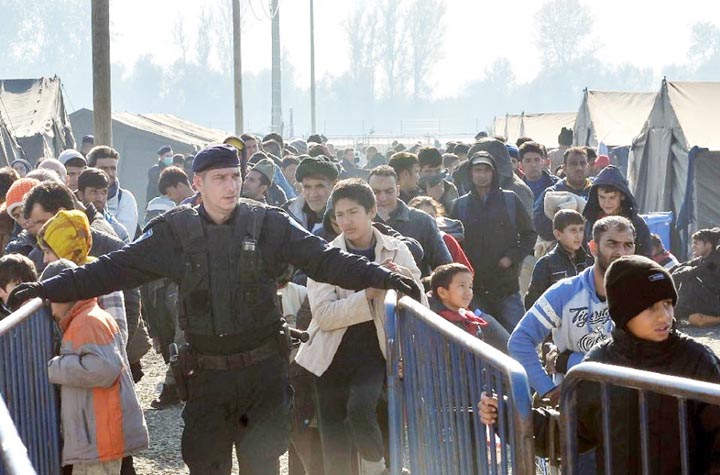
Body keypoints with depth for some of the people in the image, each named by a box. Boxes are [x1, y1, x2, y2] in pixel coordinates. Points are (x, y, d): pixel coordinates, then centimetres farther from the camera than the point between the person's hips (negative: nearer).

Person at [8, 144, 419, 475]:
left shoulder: (268, 224, -3)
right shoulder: (176, 232, -1)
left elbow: (323, 258, -8)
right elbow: (115, 269, -2)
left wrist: (381, 277, -22)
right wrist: (46, 291, -8)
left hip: (263, 370, -1)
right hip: (207, 373, 1)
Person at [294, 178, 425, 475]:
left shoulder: (396, 252, 1)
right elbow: (324, 314, -15)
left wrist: (407, 281, -21)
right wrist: (369, 293, -26)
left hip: (374, 352, -1)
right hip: (333, 356, 1)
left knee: (360, 406, -28)